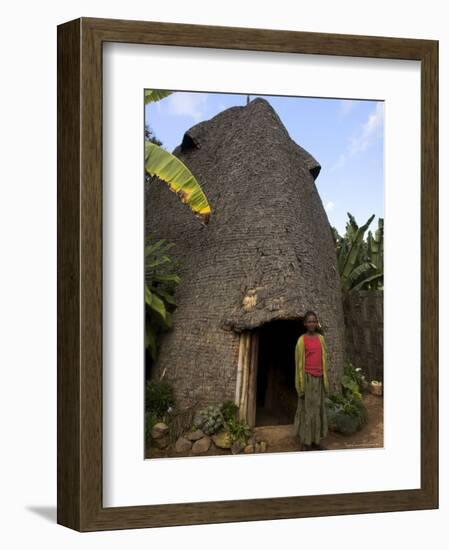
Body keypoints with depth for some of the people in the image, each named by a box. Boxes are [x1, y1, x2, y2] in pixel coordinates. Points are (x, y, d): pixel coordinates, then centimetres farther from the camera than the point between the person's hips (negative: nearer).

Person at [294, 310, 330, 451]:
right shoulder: (301, 340, -7)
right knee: (306, 410, -3)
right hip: (307, 378, -6)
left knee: (318, 409, 9)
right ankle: (305, 444, 3)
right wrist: (300, 386, -10)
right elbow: (299, 363, -7)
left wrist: (325, 381, 10)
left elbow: (324, 360, 13)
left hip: (319, 378, 6)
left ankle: (315, 441, 18)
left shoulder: (320, 338, 8)